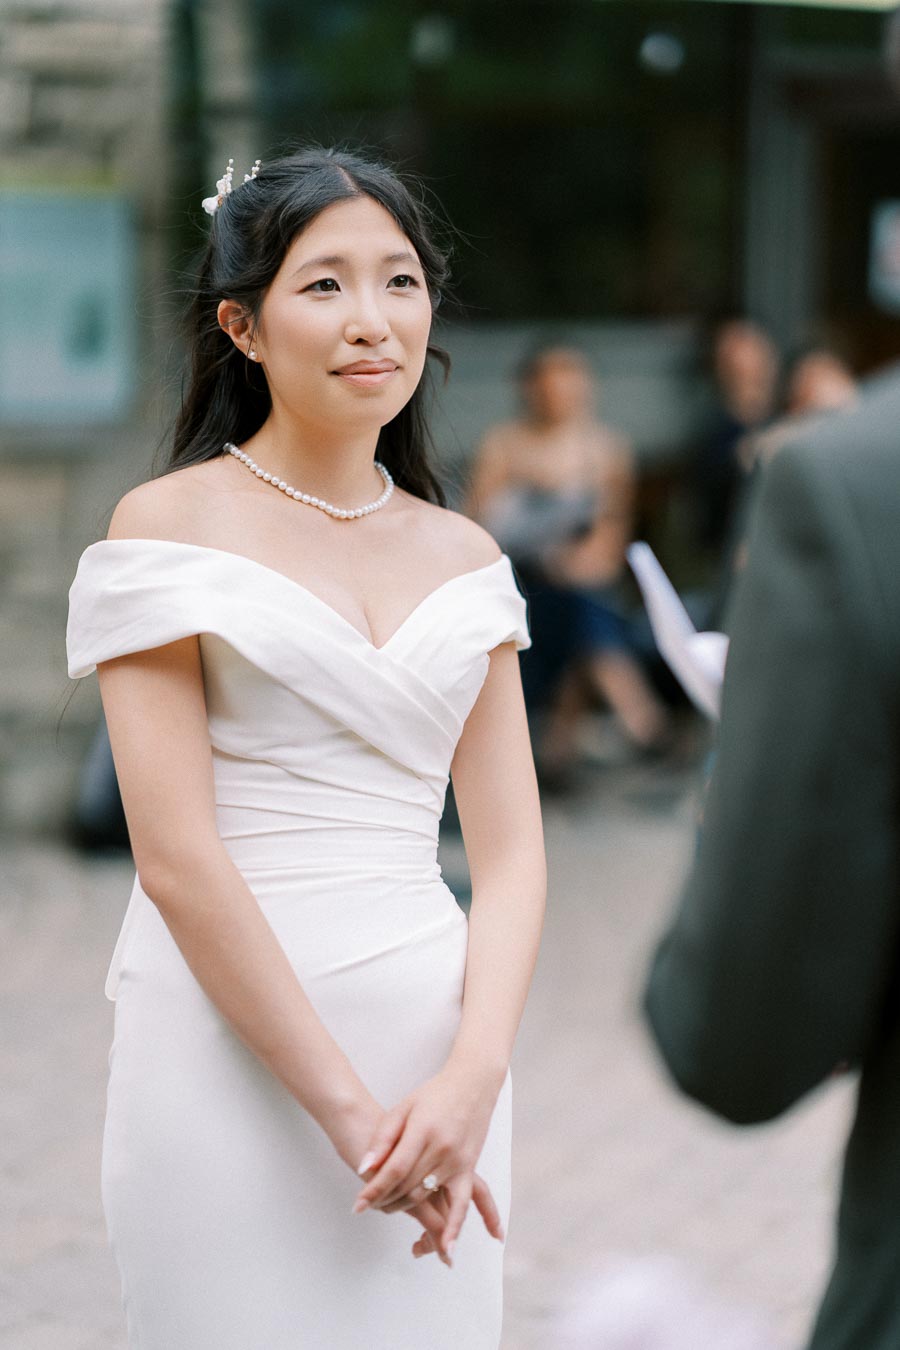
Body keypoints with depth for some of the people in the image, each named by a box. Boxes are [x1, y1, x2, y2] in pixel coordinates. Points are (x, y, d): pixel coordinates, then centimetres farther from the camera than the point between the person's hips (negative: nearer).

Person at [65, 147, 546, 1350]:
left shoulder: (464, 558, 10)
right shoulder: (170, 526, -3)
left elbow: (511, 849, 6)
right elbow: (177, 857, -11)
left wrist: (472, 1075, -11)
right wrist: (345, 1106, -14)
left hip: (433, 1057, 4)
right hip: (231, 1056, -4)